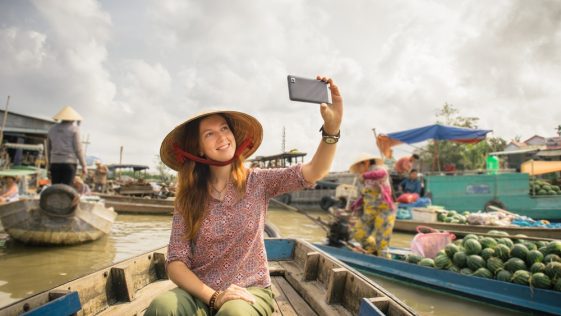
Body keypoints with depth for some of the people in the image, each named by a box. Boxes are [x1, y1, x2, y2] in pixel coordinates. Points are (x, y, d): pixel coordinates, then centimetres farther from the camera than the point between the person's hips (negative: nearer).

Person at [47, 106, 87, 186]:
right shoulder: (74, 129, -1)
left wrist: (49, 163, 24)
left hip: (55, 162, 5)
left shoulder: (52, 129, 14)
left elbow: (48, 148, 18)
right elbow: (78, 148, -6)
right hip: (69, 162, -5)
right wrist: (83, 165, -3)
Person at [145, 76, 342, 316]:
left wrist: (331, 129, -32)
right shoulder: (188, 199, -2)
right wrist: (213, 296, -21)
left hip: (251, 291, 0)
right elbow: (176, 262, -5)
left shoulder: (257, 181, -4)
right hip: (201, 293, 1)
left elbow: (314, 172, -15)